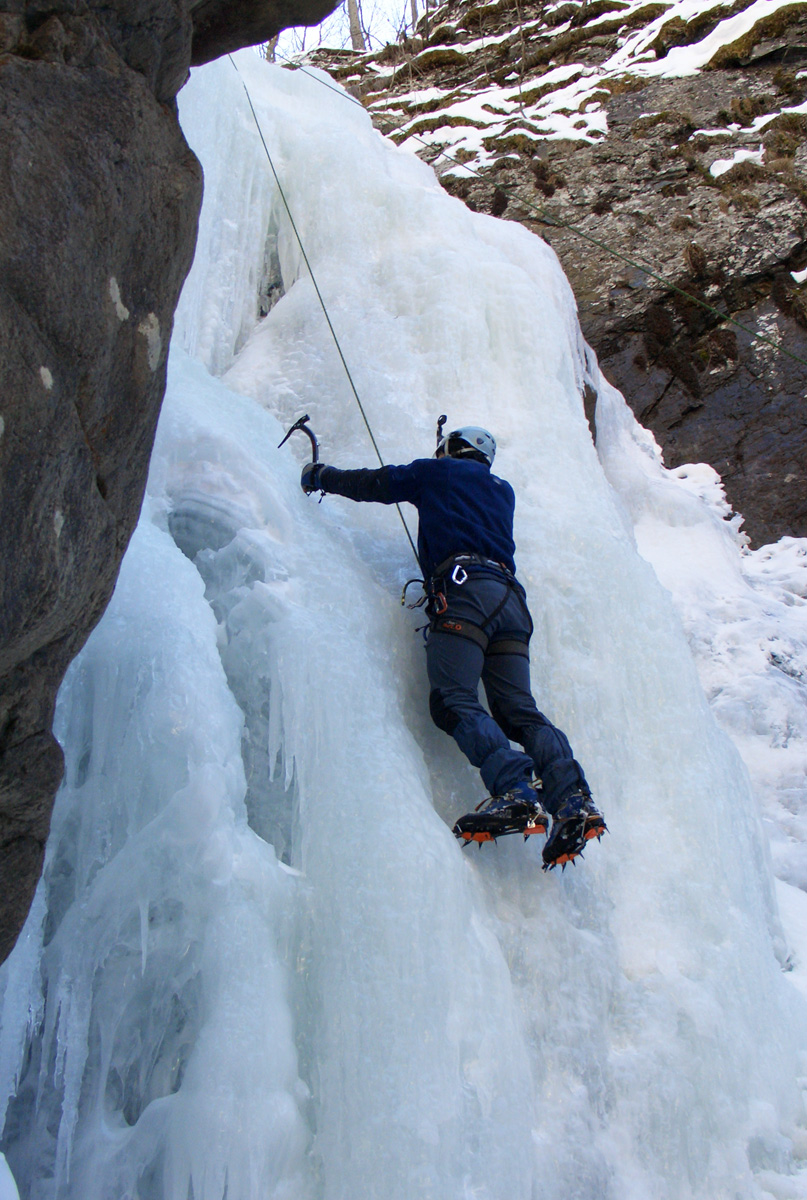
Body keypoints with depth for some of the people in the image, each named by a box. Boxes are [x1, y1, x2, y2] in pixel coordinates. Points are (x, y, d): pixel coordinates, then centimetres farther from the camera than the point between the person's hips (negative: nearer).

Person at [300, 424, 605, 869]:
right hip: (511, 600, 6)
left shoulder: (437, 472, 20)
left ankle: (515, 791, -36)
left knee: (454, 700, -17)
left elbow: (371, 484, 26)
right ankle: (572, 798, -20)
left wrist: (320, 475, 44)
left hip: (464, 589, -6)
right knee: (517, 710, -1)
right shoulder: (503, 491, 35)